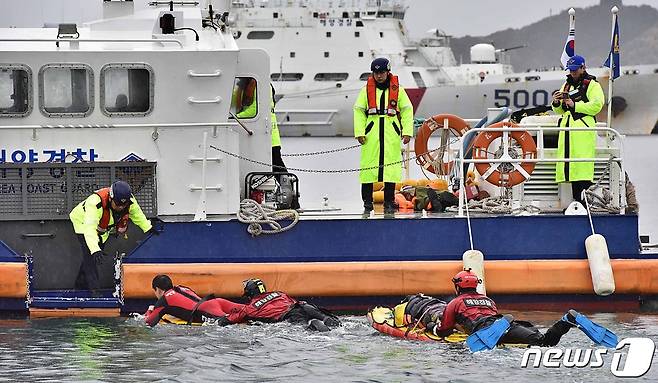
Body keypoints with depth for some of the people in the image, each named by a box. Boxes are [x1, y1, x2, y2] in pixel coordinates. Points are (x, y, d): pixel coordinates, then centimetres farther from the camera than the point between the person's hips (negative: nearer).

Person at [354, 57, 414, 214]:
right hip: (371, 135, 0)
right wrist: (359, 132, -3)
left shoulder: (397, 89, 8)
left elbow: (407, 110, 8)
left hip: (391, 135, 0)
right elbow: (359, 111, 7)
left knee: (391, 166, -2)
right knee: (368, 166, -2)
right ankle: (367, 202, 6)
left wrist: (407, 131, -2)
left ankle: (389, 202, 3)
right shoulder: (367, 89, 8)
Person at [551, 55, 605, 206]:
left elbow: (596, 106, -10)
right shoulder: (566, 85, 24)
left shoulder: (592, 85, 4)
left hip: (583, 130, -7)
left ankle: (585, 201, -17)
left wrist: (574, 105, -13)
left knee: (583, 164, -15)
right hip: (567, 129, 7)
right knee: (570, 163, 3)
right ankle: (576, 199, 6)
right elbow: (560, 111, 25)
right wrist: (556, 103, 2)